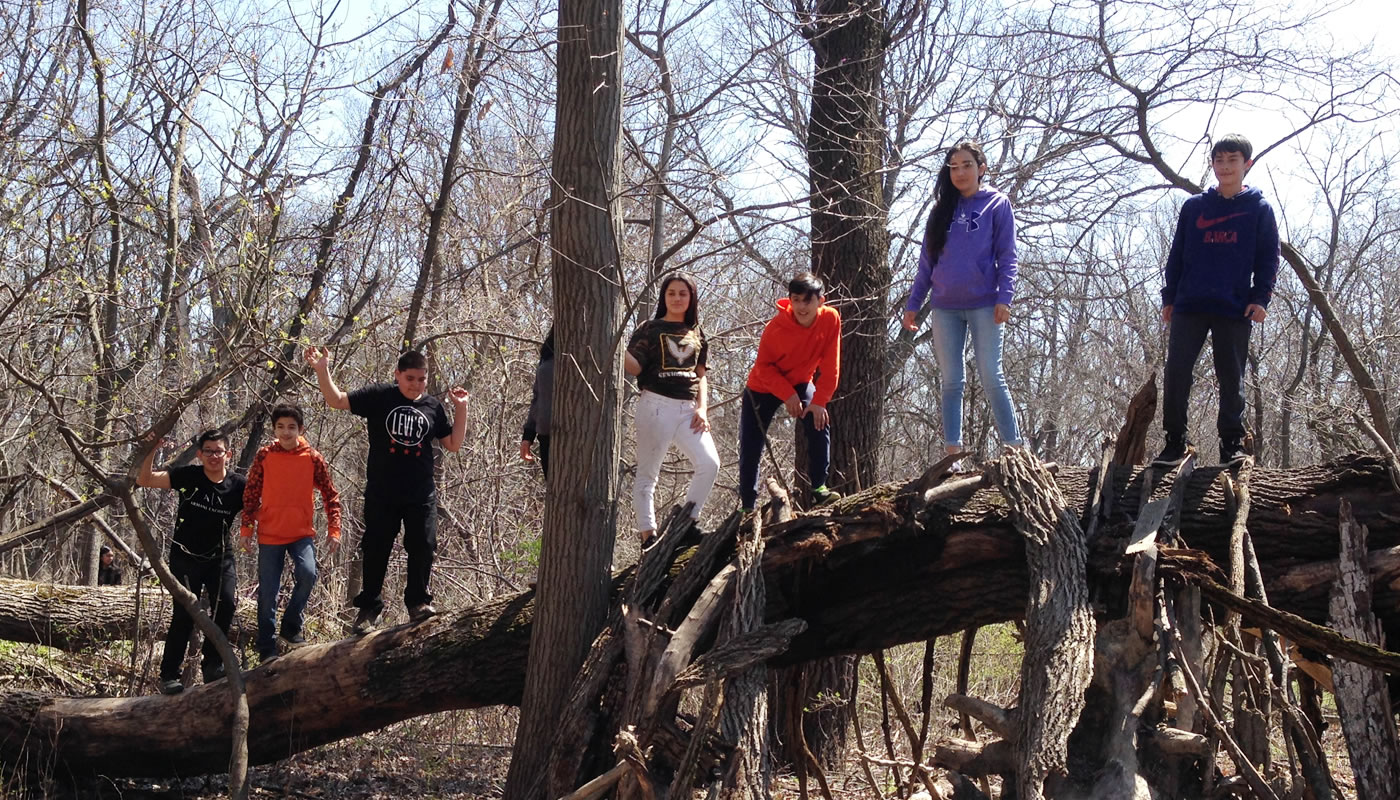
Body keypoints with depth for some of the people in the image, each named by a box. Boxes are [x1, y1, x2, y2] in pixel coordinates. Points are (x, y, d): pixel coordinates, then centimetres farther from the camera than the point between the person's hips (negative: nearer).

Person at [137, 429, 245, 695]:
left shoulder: (238, 486, -5)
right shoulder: (189, 476, -10)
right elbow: (144, 480, -14)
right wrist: (152, 449, -27)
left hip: (220, 557, 2)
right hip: (186, 556, -2)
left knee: (225, 606, -17)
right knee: (185, 612, -10)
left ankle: (212, 665, -1)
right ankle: (169, 675, -1)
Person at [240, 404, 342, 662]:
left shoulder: (312, 457, -2)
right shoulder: (264, 456, -1)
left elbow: (330, 495, 2)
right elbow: (251, 495, 4)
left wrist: (333, 529, -4)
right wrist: (246, 528, 0)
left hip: (302, 533, 0)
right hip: (270, 535, 1)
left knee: (307, 574, -24)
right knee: (268, 594, 3)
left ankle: (292, 626, -1)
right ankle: (267, 649, 16)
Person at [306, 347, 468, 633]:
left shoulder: (433, 406, 6)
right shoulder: (380, 396, -2)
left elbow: (453, 445, 10)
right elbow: (337, 400, -6)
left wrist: (461, 408, 3)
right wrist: (322, 370, -19)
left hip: (421, 494, 2)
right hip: (382, 493, -2)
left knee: (422, 547, -1)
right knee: (376, 549, 5)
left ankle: (418, 602, 14)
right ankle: (369, 607, 17)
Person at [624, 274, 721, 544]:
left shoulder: (696, 333, 17)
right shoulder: (650, 329, 4)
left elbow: (700, 375, 17)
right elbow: (634, 366, -6)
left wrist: (702, 408, 3)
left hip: (688, 409, 4)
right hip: (657, 405, -4)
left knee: (709, 463, -10)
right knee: (648, 472, -1)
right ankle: (647, 534, -1)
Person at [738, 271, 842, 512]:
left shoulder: (830, 319, -23)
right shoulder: (776, 327, -29)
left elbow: (830, 365, -16)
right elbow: (764, 367, -19)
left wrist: (819, 401, -20)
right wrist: (788, 395, -26)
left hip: (801, 382, 2)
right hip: (763, 387, -2)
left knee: (819, 423, -22)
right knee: (751, 447, -4)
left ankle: (819, 487, -10)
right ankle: (748, 506, 9)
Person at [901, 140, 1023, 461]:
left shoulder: (997, 205, 4)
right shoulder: (942, 210, 15)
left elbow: (1007, 256, -1)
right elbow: (927, 262, 16)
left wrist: (1005, 297, -14)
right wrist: (913, 304, 11)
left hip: (984, 305, -4)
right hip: (944, 308, 4)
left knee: (991, 378, -7)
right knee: (951, 382, 3)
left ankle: (1014, 448, -2)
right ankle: (953, 453, 4)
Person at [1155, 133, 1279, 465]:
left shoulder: (1259, 209, 7)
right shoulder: (1194, 207, 12)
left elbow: (1269, 258, 5)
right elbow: (1177, 254, 13)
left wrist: (1261, 298, -6)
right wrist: (1169, 297, 7)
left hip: (1236, 309, -1)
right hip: (1189, 306, 2)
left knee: (1231, 378, 3)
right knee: (1176, 372, -5)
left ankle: (1232, 443, 10)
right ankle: (1175, 441, 2)